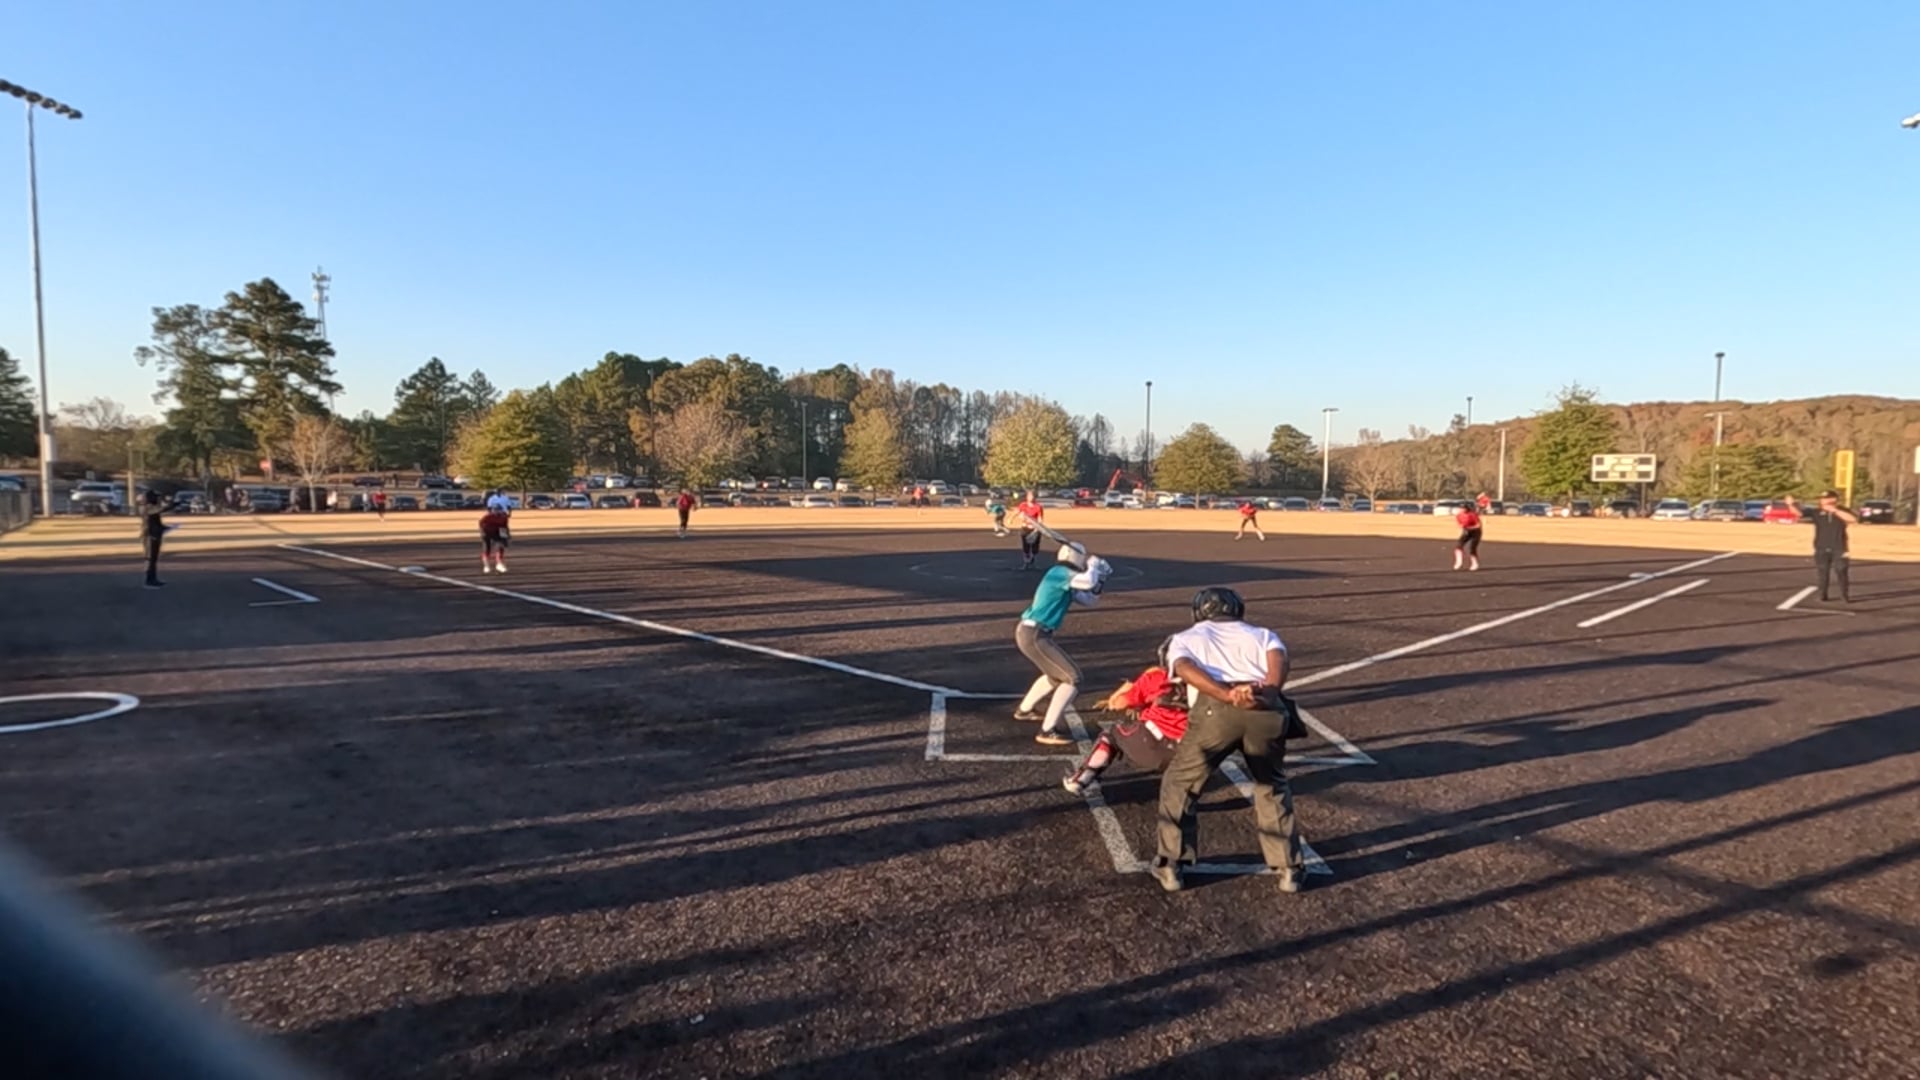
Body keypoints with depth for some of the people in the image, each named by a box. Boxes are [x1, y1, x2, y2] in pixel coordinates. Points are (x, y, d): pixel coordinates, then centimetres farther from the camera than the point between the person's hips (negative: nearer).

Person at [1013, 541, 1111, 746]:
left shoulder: (1066, 583, 17)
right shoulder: (1059, 572, -12)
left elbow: (1089, 600, 23)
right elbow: (1088, 582, -26)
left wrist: (1100, 579, 9)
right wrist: (1094, 564, -6)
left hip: (1030, 632, 10)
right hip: (1034, 635, -10)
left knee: (1057, 674, 30)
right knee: (1073, 677, -9)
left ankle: (1024, 710, 43)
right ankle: (1048, 731, -13)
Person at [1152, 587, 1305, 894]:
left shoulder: (1184, 638, 31)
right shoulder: (1262, 634, 34)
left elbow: (1186, 668, 5)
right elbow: (1278, 659, 9)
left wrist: (1228, 696, -8)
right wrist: (1267, 692, -8)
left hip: (1215, 709, -2)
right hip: (1267, 711, 2)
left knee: (1179, 783, 21)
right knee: (1272, 786, 28)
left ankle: (1171, 865, 22)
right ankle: (1288, 868, 28)